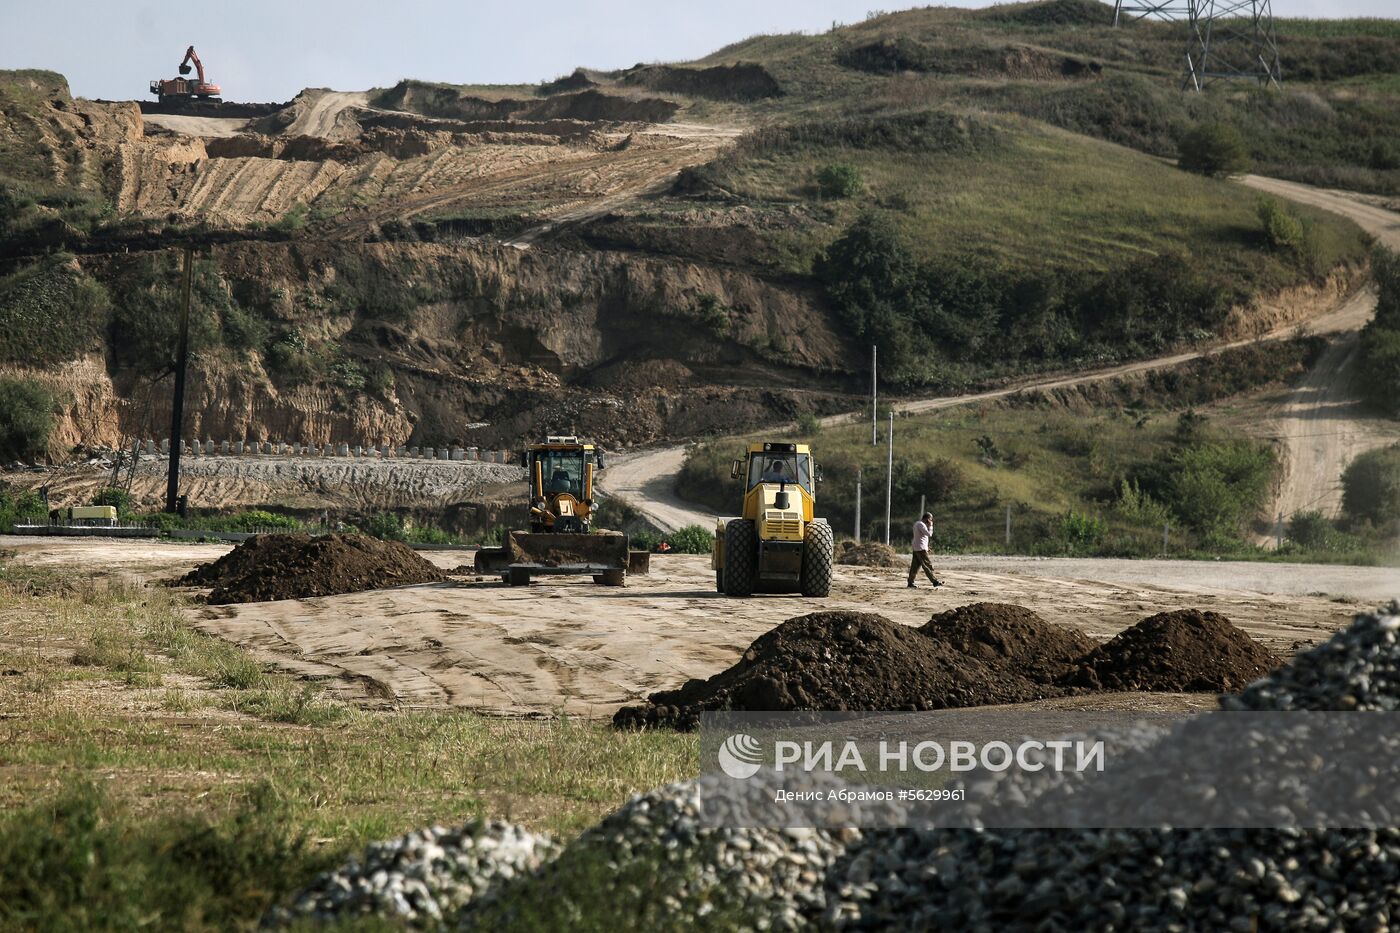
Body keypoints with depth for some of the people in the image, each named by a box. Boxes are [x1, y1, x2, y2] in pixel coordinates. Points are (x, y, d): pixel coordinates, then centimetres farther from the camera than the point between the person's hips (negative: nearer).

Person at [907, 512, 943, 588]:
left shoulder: (917, 523, 17)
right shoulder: (921, 524, -14)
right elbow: (929, 533, -21)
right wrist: (930, 526, -6)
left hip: (916, 548, 10)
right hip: (921, 548, -10)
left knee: (915, 566, 8)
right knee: (927, 566, -6)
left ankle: (910, 582, 7)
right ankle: (935, 581, -4)